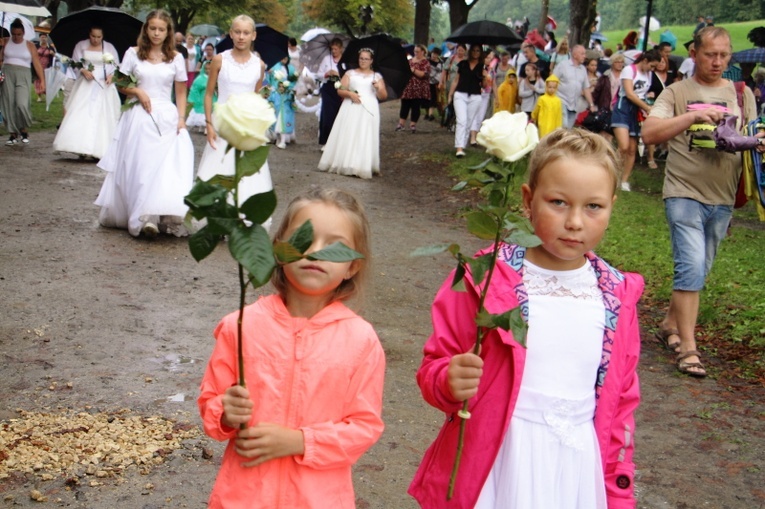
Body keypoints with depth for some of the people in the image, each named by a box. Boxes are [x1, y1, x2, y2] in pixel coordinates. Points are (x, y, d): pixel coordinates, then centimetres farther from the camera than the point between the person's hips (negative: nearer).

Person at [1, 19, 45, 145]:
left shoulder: (29, 45, 6)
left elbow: (37, 64, 3)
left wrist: (42, 81, -2)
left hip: (23, 75, -1)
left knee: (22, 104, -16)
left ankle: (24, 130, 8)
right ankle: (13, 133, 9)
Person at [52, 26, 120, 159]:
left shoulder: (109, 47, 6)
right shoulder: (81, 46, 7)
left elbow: (116, 66, 8)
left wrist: (112, 75, -12)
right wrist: (83, 71, -12)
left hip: (103, 87, 0)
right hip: (85, 85, 1)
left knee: (102, 117, -5)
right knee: (81, 116, -8)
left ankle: (99, 150, -3)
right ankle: (82, 148, -6)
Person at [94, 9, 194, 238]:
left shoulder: (176, 58, 6)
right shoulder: (133, 54, 5)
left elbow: (181, 93, 7)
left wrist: (182, 119, -4)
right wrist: (137, 92, -10)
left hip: (167, 118, 0)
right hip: (139, 118, 0)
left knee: (168, 166, -8)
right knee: (138, 167, -4)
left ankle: (170, 217, -6)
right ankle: (143, 217, -7)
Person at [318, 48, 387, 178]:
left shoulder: (377, 77, 12)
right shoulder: (350, 73, 12)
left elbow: (383, 96, 7)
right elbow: (340, 90, 6)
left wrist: (378, 88, -12)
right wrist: (350, 93, -13)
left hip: (369, 110, 0)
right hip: (350, 109, 1)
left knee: (365, 139, -7)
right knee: (347, 137, -3)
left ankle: (362, 167, -6)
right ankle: (344, 164, 3)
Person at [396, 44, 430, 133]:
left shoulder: (425, 62, -5)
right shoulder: (410, 60, 14)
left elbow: (424, 74, -18)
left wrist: (413, 70, -24)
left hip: (418, 90, -5)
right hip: (408, 87, 5)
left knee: (416, 107, 0)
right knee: (405, 105, 5)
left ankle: (413, 125, 9)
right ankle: (401, 123, 12)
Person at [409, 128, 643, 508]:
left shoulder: (616, 297, 0)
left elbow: (621, 401, 8)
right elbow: (436, 366, -5)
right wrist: (450, 382, -28)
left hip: (578, 468, 3)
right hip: (496, 463, -3)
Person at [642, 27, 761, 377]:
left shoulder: (742, 94, 11)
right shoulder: (677, 93, 0)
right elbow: (649, 133, -13)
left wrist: (757, 144, -11)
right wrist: (692, 116, -25)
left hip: (722, 198, 5)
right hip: (685, 194, -4)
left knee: (698, 271, 13)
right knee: (692, 267, -14)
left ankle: (670, 324, 32)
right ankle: (687, 347, -7)